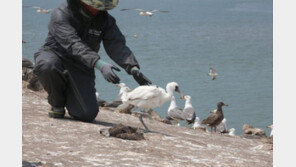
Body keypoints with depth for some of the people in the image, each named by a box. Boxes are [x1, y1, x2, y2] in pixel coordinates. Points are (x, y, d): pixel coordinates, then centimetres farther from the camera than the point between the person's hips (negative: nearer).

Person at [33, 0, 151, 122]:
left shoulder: (104, 19, -4)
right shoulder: (61, 15, -21)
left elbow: (117, 46, -13)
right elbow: (73, 45, -34)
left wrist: (133, 68, -32)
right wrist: (100, 65, -47)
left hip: (80, 67, 3)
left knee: (88, 114, -16)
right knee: (46, 66, -41)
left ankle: (67, 94, 20)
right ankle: (57, 103, -9)